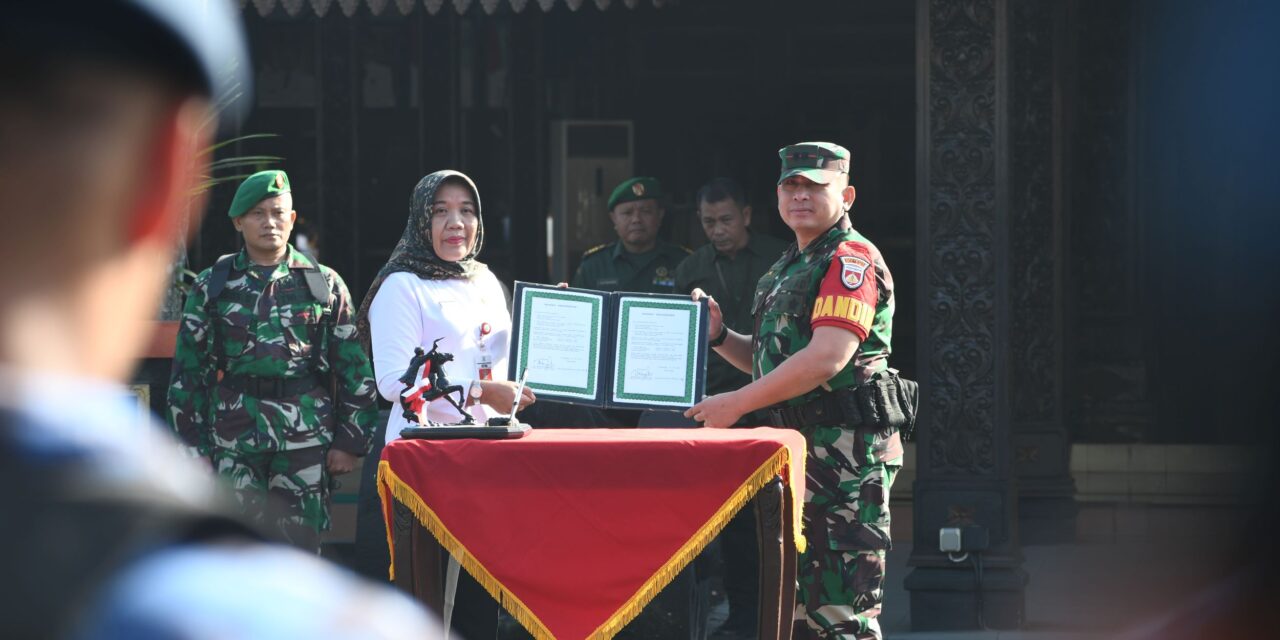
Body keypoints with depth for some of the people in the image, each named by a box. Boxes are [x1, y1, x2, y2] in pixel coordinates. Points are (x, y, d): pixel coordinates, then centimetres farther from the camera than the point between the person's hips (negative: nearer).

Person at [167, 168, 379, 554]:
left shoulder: (325, 284, 9)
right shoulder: (213, 287, 9)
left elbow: (355, 369, 8)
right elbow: (188, 371, 9)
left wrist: (350, 441, 1)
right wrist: (194, 447, 4)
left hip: (307, 439, 0)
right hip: (234, 440, 0)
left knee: (300, 550, 1)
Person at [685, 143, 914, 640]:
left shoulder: (852, 258, -10)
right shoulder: (789, 267, 21)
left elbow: (827, 358, -21)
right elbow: (773, 362, 27)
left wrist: (738, 403, -19)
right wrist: (718, 336, 7)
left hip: (845, 448, -10)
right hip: (797, 447, 10)